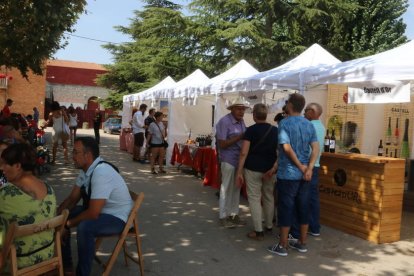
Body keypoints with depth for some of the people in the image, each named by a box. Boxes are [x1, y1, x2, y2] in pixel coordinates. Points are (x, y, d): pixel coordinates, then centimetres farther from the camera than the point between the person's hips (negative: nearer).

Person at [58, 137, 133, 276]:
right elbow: (72, 198, 6)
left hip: (115, 218, -9)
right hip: (95, 209, 9)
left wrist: (68, 224, -16)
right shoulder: (86, 169, -3)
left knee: (84, 227, -34)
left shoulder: (101, 173, -30)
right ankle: (65, 264, 18)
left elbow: (93, 214, -29)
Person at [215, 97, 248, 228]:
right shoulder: (224, 122, -14)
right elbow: (222, 144, -18)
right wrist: (240, 137, -21)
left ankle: (234, 214, 25)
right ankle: (223, 217, 10)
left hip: (240, 159, 8)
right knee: (226, 188, -1)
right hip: (229, 159, -8)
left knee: (236, 188, 14)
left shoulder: (241, 121, 11)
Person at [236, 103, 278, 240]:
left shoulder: (251, 130, -9)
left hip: (253, 168, -4)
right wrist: (274, 167, 5)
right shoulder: (275, 130, 4)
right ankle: (269, 226, 30)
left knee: (254, 198, 2)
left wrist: (239, 171, -9)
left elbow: (244, 153, -13)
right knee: (269, 197, 18)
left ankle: (259, 231, 1)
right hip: (269, 169, 5)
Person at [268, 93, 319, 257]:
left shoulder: (284, 123, -10)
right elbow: (316, 148, -2)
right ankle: (302, 243, 22)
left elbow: (287, 148, -19)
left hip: (288, 174, -6)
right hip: (304, 174, 6)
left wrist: (301, 166, -11)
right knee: (303, 208, 12)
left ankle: (282, 246, 8)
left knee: (286, 208, 1)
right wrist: (309, 169, -10)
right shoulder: (309, 125, 8)